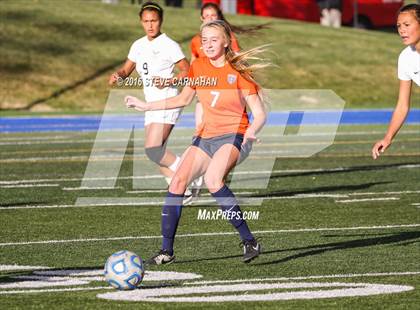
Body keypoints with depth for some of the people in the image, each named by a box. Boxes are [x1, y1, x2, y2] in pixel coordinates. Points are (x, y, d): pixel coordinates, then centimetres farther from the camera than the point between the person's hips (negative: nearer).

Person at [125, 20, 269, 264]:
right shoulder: (198, 67, 7)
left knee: (212, 179, -32)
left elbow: (260, 114, -7)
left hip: (234, 136, -6)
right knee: (178, 181, -13)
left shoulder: (239, 72, -7)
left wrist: (251, 132, -28)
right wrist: (146, 106, 19)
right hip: (205, 137, 6)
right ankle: (167, 251, -5)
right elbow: (183, 99, 23)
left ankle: (249, 241, -26)